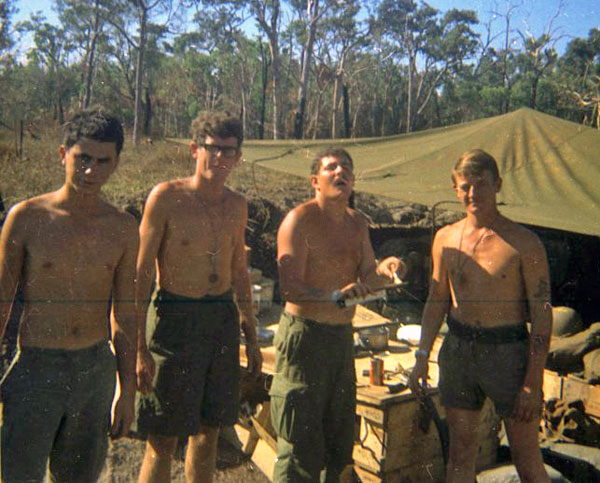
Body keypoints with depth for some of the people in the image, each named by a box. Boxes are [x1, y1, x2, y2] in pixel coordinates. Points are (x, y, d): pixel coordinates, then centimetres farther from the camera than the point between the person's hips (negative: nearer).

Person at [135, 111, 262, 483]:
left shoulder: (237, 205, 8)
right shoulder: (166, 197, -8)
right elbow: (141, 274, -9)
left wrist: (251, 336, 17)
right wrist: (139, 347, -14)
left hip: (224, 319, 5)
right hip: (175, 319, -5)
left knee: (209, 430, 15)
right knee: (163, 440, 2)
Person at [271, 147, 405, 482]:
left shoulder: (357, 223, 10)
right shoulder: (299, 220, -12)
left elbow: (366, 278, 5)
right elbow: (290, 289, -20)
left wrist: (386, 269, -16)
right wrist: (336, 297, -34)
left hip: (343, 337, 7)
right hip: (304, 335, -7)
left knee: (340, 437, 17)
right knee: (301, 442, 0)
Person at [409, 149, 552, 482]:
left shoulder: (524, 243, -8)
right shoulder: (445, 238, 4)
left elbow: (542, 315, -8)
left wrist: (533, 383, -12)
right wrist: (422, 357, 8)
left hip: (507, 353, -3)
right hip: (458, 351, 4)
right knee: (460, 452, 13)